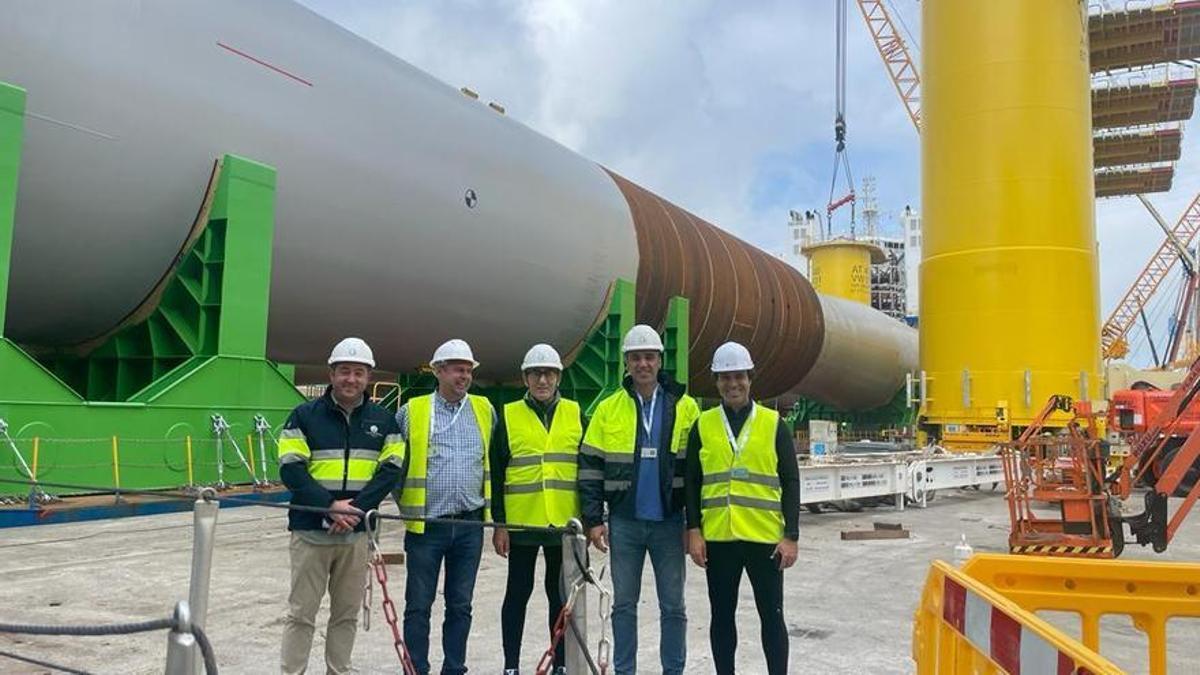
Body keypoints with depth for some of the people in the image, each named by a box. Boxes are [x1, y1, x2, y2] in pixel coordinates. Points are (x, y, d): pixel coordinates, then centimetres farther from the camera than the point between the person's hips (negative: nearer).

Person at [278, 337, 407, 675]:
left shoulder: (383, 420, 7)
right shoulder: (305, 416, 0)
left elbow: (391, 470, 0)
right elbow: (291, 469, -7)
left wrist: (355, 508, -13)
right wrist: (329, 505, -18)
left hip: (357, 533, 3)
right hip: (311, 530, -2)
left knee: (347, 613, 11)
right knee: (301, 612, 3)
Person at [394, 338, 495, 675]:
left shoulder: (485, 410, 7)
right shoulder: (411, 411, -1)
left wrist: (491, 508, 16)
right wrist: (406, 505, 5)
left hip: (470, 524, 3)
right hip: (426, 523, -2)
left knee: (460, 606, 11)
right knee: (419, 606, 4)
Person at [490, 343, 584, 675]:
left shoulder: (576, 414, 6)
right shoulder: (509, 416, 1)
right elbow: (495, 474, 0)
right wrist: (499, 523, -4)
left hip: (565, 523, 1)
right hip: (521, 522, -1)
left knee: (561, 594, 11)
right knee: (518, 592, 8)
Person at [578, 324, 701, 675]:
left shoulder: (685, 407, 0)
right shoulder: (608, 408, 1)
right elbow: (590, 466, 3)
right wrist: (593, 519, -2)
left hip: (669, 521, -1)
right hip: (624, 523, 1)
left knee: (673, 606, 8)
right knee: (624, 604, 10)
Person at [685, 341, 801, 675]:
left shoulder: (773, 424, 2)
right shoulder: (703, 425, 5)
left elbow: (790, 483, 2)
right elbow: (691, 482, 6)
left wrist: (791, 536, -4)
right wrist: (693, 530, -3)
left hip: (765, 538, -1)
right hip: (718, 538, 1)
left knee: (771, 616, 7)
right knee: (722, 616, 12)